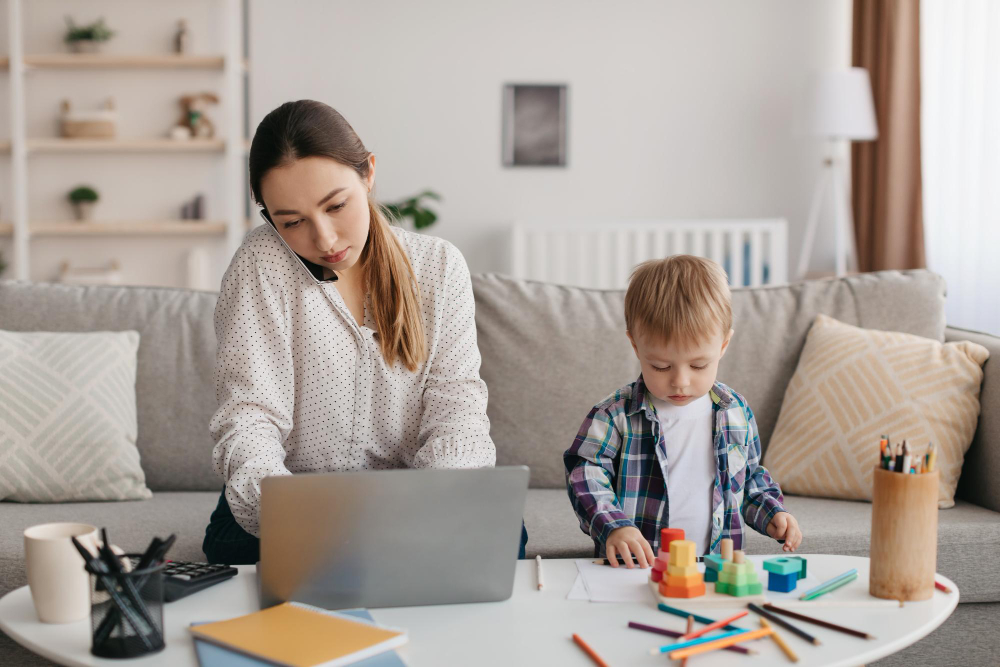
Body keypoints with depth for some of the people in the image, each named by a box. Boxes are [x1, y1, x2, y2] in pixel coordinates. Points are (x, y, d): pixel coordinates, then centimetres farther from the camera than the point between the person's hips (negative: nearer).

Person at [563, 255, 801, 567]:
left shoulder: (737, 412, 9)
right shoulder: (616, 415, -4)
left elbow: (751, 477, 24)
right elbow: (585, 477, -6)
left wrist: (771, 513, 8)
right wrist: (612, 526, -22)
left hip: (717, 564, 3)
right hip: (635, 567, -3)